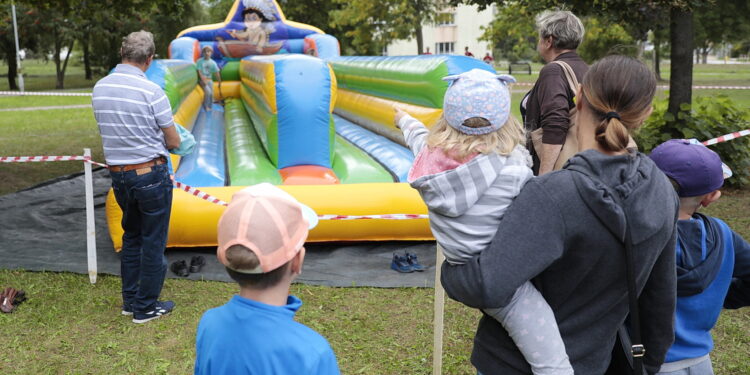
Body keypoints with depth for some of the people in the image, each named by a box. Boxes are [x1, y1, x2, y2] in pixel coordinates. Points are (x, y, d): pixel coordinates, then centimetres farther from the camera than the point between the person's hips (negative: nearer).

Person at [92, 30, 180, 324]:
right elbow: (173, 142, -10)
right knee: (153, 242, 7)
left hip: (118, 175, 6)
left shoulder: (99, 88, 1)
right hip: (151, 175, -6)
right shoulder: (151, 91, -17)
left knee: (131, 237, 21)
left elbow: (110, 130, 12)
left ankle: (130, 301, 30)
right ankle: (146, 308, 16)